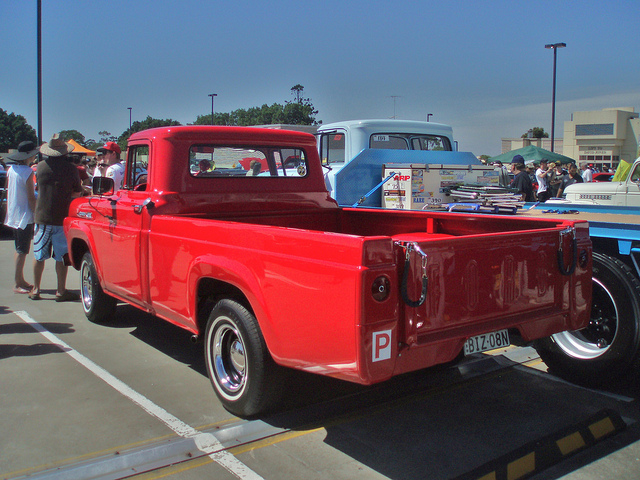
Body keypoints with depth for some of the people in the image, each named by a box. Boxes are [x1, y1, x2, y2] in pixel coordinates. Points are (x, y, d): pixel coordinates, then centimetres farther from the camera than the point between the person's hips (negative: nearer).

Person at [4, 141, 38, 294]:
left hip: (13, 216, 8)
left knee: (19, 249, 16)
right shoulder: (27, 172, -15)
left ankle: (20, 280, 22)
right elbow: (31, 198, -16)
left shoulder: (11, 170, 8)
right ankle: (17, 284, -1)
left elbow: (8, 193, 14)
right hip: (25, 216, -8)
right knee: (22, 251, -4)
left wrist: (9, 211, 22)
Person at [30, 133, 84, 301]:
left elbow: (39, 188, 13)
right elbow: (78, 193, 0)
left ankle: (35, 290, 19)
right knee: (61, 256, 4)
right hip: (62, 218, -2)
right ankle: (61, 291, 8)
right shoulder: (70, 168, -7)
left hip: (42, 217, 2)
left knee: (38, 255, 12)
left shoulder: (40, 166, 0)